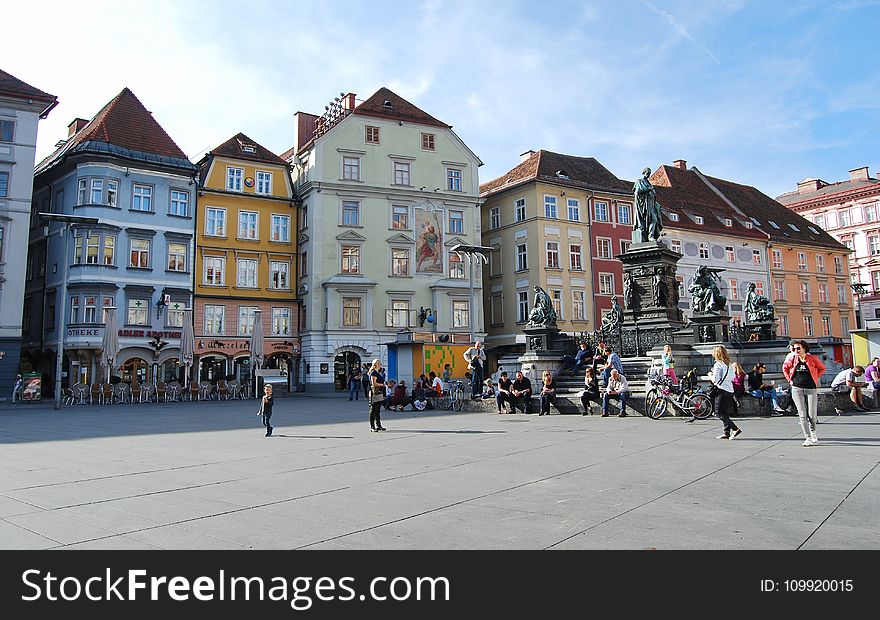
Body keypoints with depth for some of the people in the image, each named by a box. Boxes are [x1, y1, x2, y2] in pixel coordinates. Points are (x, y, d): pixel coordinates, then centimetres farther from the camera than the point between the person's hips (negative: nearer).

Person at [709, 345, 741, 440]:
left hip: (722, 391, -8)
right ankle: (727, 432, 10)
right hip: (730, 390, 8)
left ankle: (735, 428, -14)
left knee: (719, 413, -4)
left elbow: (715, 380, -16)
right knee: (725, 413, 13)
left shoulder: (718, 364, -12)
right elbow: (732, 377, 19)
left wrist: (710, 375, 5)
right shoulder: (729, 364, 13)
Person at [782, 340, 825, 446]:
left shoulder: (813, 359, -1)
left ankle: (813, 432, 31)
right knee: (802, 415, -6)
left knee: (812, 415, 0)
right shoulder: (792, 359, 4)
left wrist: (815, 378, 9)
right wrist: (790, 380, 13)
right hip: (797, 389, 1)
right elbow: (785, 368, 22)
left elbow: (822, 368, 16)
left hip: (811, 389, -1)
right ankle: (808, 438, -3)